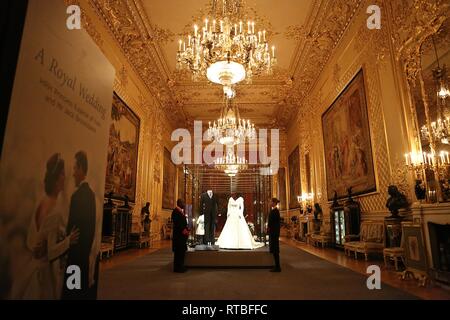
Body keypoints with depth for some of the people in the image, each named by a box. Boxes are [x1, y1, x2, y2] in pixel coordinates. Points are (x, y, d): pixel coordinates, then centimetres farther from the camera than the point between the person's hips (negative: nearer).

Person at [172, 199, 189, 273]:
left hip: (182, 234, 10)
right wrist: (183, 230, -19)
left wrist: (186, 230, 9)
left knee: (181, 251, 13)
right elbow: (176, 223, -20)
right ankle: (177, 268, 4)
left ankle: (180, 267, 21)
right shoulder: (176, 211, -13)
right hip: (178, 234, -10)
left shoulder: (181, 211, 16)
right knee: (179, 251, -4)